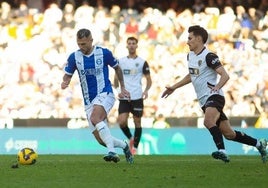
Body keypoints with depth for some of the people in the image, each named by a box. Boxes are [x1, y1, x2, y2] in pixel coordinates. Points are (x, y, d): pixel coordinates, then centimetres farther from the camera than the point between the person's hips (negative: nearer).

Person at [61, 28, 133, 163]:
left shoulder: (104, 53, -5)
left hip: (105, 94, -4)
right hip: (88, 101, 4)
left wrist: (123, 88, 15)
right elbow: (68, 75, 8)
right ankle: (124, 145, 29)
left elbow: (117, 68, 11)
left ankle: (112, 152, -37)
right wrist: (65, 83, -16)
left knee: (95, 118, -35)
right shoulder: (74, 57, 0)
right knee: (101, 140, 0)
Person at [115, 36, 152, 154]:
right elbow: (116, 78, 17)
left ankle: (135, 147, 14)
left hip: (137, 97, -1)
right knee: (122, 121, -11)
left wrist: (146, 90, -15)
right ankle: (130, 139, 15)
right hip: (124, 97, 2)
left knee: (137, 122, 3)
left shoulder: (142, 62, 2)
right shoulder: (121, 61, 10)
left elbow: (149, 79, 4)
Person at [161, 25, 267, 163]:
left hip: (214, 96, -8)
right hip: (204, 100, 8)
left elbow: (225, 75, -21)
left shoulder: (209, 56, -13)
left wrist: (217, 87, -38)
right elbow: (191, 76, 31)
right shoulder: (190, 56, 13)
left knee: (208, 121, -37)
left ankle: (222, 151, -42)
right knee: (228, 133, 9)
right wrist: (174, 87, 30)